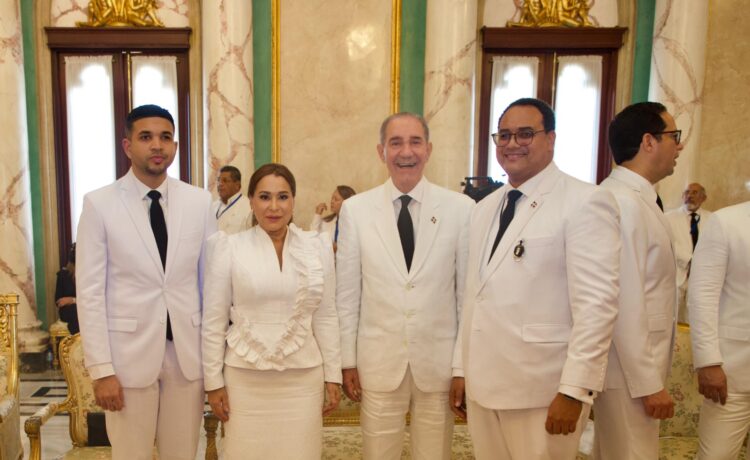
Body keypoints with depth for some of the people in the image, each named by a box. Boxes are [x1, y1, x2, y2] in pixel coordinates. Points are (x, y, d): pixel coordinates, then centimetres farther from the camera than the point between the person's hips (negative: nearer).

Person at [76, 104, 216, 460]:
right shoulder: (99, 204, -5)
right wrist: (101, 369, -8)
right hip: (129, 353, -2)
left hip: (189, 351, 2)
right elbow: (90, 292, -5)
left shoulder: (200, 201, 1)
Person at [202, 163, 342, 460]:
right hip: (245, 377, -1)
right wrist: (213, 381, 0)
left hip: (303, 378, 2)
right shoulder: (229, 247, -6)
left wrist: (333, 375, 4)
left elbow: (326, 316, 3)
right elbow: (214, 320, -1)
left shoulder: (318, 246, -1)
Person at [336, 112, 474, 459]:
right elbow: (347, 293, 1)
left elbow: (468, 290, -1)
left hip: (439, 362, 0)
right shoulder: (355, 209, -3)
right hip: (378, 361, 0)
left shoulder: (461, 208, -5)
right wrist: (347, 360, 3)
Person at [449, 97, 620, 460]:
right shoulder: (485, 209, 11)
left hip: (544, 390, -6)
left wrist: (574, 389, -17)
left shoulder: (585, 202, -10)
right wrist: (461, 369, 11)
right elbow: (473, 296, 11)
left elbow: (596, 304, -15)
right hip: (482, 383, 6)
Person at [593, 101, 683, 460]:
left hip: (637, 362, 9)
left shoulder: (635, 198, 9)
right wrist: (649, 383, -20)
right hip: (630, 368, -9)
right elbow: (625, 305, -24)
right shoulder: (623, 203, -21)